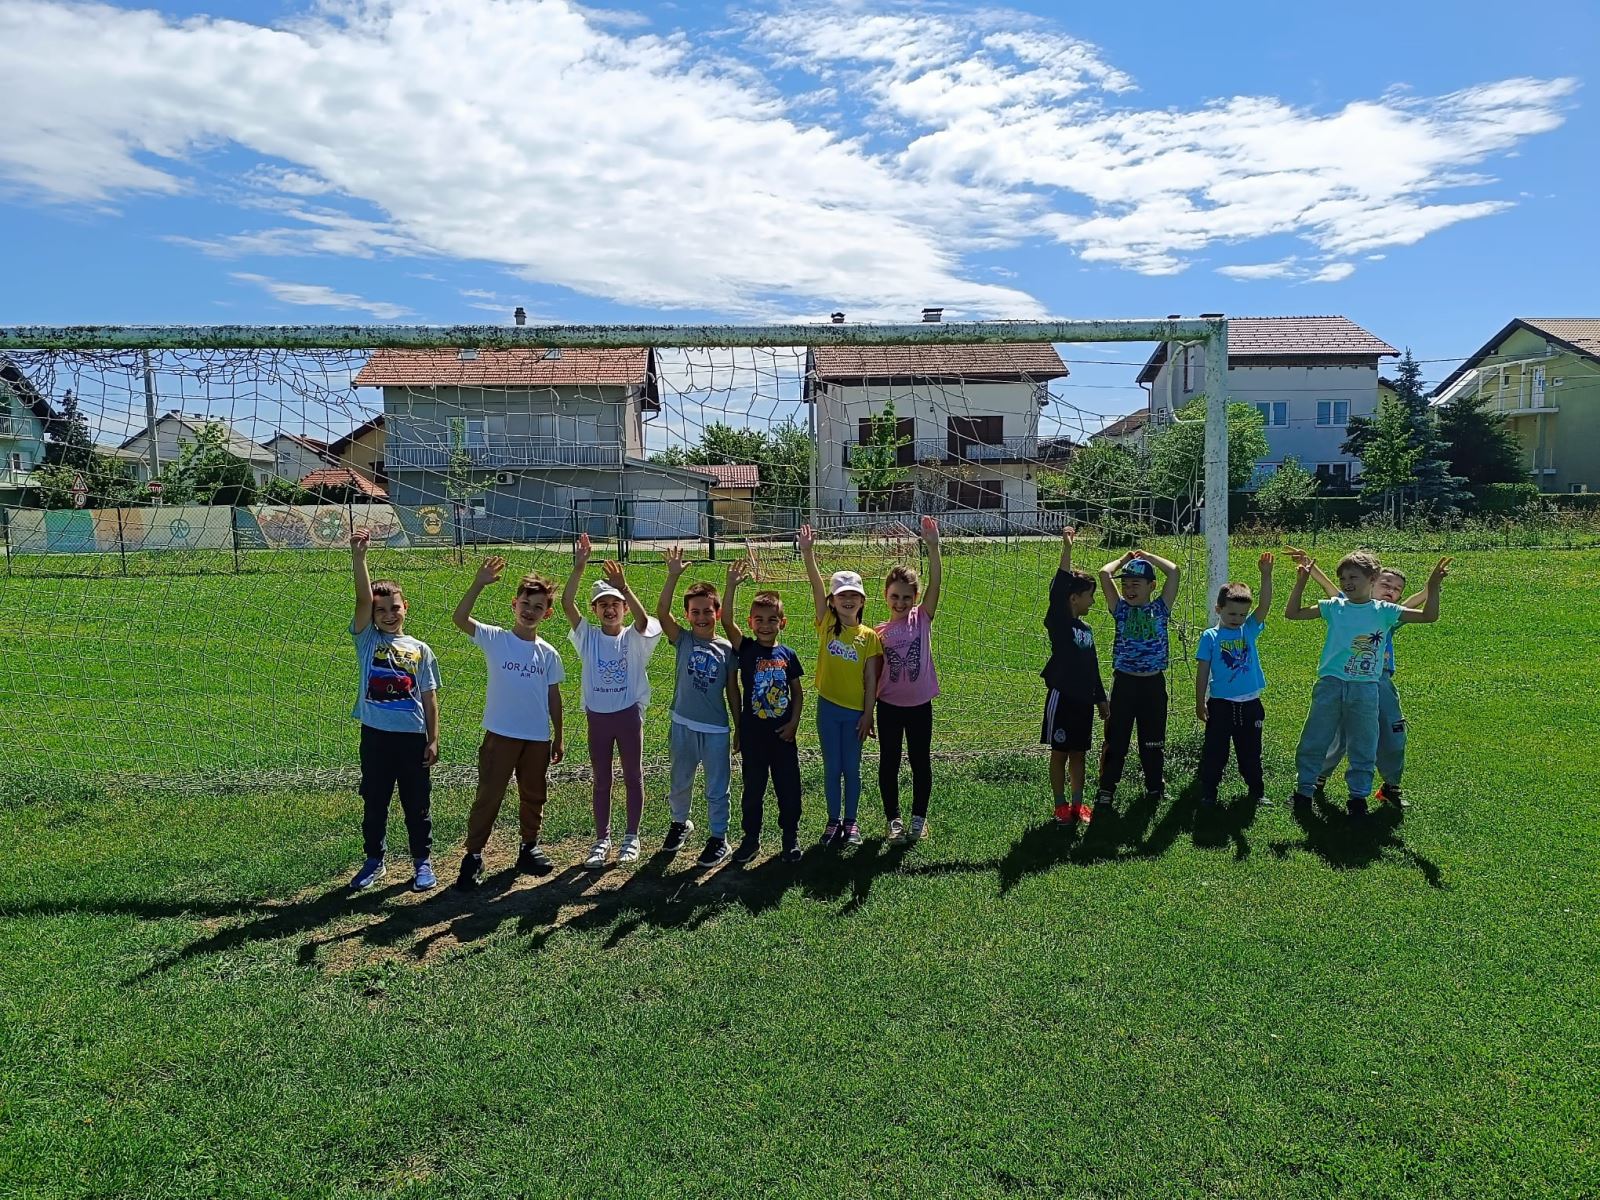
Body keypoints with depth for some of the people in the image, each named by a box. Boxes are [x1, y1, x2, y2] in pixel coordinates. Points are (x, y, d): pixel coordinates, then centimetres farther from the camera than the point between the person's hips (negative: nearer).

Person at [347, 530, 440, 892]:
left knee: (417, 803, 8)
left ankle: (423, 862, 21)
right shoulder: (367, 639, 2)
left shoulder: (421, 650, 4)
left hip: (413, 736, 0)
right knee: (374, 802, 12)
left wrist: (433, 739, 2)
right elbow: (363, 598, -13)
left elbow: (429, 698, 5)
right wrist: (358, 556, -24)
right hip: (376, 735, 0)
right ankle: (374, 861, 27)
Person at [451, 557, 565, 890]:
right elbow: (459, 618, -22)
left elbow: (553, 696, 10)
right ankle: (473, 855, 12)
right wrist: (479, 583, -31)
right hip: (501, 734, -3)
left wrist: (558, 737, 11)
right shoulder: (495, 639, -6)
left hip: (538, 738, 3)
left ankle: (530, 847, 32)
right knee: (488, 796, 1)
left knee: (533, 796, 15)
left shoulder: (548, 653, 3)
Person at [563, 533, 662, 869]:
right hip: (597, 716, 2)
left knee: (633, 777, 8)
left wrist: (624, 587, -40)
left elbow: (643, 619, -28)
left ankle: (631, 838, 21)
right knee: (601, 780, 11)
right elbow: (567, 604, -13)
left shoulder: (633, 637, -4)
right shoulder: (589, 637, 0)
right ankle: (602, 840, 21)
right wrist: (579, 567, -23)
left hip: (628, 714, -2)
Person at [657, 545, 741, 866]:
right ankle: (680, 823, 44)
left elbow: (732, 691, 3)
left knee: (717, 788, 9)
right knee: (680, 783, 19)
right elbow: (661, 612, -20)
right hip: (683, 725, 1)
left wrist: (739, 728, 4)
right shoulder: (682, 640, -3)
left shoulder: (727, 649, -3)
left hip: (716, 729, -1)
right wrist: (673, 575, -30)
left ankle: (718, 838, 25)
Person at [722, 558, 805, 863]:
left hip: (783, 733, 1)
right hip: (753, 732, -1)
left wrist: (793, 722, -3)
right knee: (753, 789, 10)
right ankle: (751, 838, 25)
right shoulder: (746, 648, -5)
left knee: (788, 787, 9)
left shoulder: (788, 654, 1)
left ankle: (791, 836, 25)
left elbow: (797, 692, 8)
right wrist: (732, 585, -29)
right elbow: (726, 621, -21)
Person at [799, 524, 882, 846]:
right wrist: (808, 553, -27)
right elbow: (817, 588, -16)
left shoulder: (869, 636, -3)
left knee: (851, 769, 9)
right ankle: (834, 821, 24)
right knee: (831, 768, 10)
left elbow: (871, 680, -2)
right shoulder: (826, 626, -2)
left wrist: (868, 714, -6)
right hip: (828, 707, 0)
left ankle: (850, 822, 24)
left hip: (855, 710, 0)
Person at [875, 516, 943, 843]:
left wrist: (933, 546, -29)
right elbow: (873, 674, 3)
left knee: (921, 762, 10)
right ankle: (893, 819, 25)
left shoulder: (922, 619, -4)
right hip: (889, 705, 1)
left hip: (920, 704, 0)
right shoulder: (879, 632, -2)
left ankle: (919, 817, 27)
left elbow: (935, 583, -18)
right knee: (888, 763, 10)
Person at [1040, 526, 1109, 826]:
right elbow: (1057, 590, -24)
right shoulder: (1058, 623, -9)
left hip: (1084, 699, 6)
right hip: (1062, 697, -6)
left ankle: (1078, 804, 23)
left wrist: (1101, 699, 21)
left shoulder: (1086, 630, 12)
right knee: (1059, 754, 4)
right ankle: (1061, 806, 14)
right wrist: (1066, 549, -32)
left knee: (1078, 753, 13)